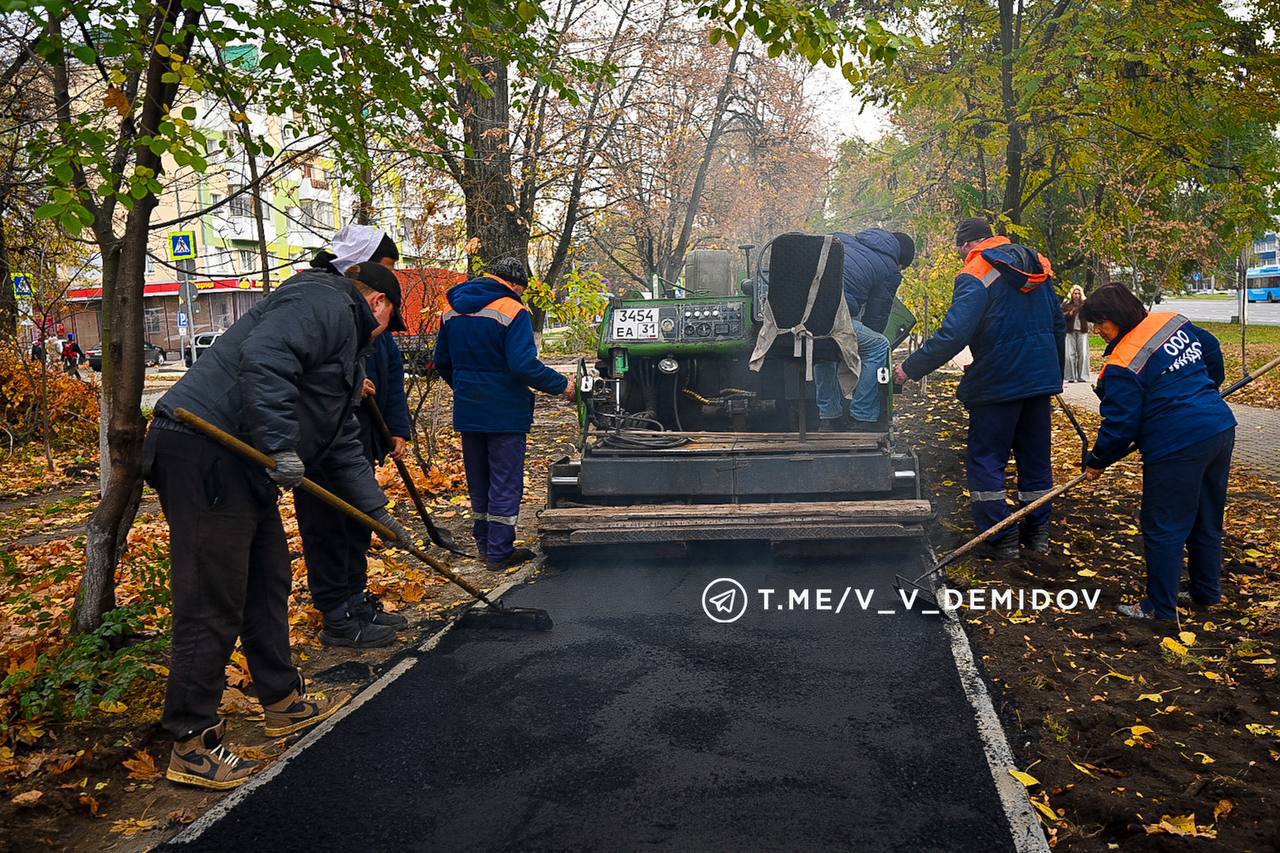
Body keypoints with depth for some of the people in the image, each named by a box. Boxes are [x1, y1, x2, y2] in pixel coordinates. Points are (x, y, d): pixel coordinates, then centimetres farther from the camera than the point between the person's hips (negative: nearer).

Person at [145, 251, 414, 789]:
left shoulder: (344, 342, 27)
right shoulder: (326, 304, -6)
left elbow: (342, 441, 30)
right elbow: (263, 358, -26)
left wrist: (377, 509, 29)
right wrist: (281, 445, -27)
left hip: (241, 463, 11)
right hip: (204, 453, -11)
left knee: (268, 585, 19)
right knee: (213, 604, -6)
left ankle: (283, 702, 33)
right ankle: (192, 745, 4)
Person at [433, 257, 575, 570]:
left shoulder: (452, 311, 7)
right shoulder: (513, 311, -16)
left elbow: (442, 362, 14)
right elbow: (523, 365, -25)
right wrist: (561, 385, -15)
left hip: (468, 411, 7)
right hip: (505, 412, -6)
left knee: (478, 479, 18)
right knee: (505, 482, 4)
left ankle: (484, 543, 28)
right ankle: (499, 552, 8)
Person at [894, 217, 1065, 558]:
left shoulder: (976, 276, -15)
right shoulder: (1038, 266, 9)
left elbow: (952, 334, -25)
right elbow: (1057, 323, 15)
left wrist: (911, 368, -19)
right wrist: (1054, 374, 24)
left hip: (999, 383, -7)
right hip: (1041, 378, 7)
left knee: (985, 459, 4)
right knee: (1036, 456, 16)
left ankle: (1002, 538, 4)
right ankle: (1037, 532, 25)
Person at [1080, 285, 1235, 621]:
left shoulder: (1123, 366, -16)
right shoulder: (1175, 322, 6)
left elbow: (1120, 425, -11)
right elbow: (1212, 350, 22)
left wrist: (1096, 462, 3)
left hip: (1178, 448, -9)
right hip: (1221, 429, 9)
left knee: (1163, 531, 3)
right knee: (1207, 521, 21)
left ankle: (1161, 609, 11)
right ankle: (1207, 593, 36)